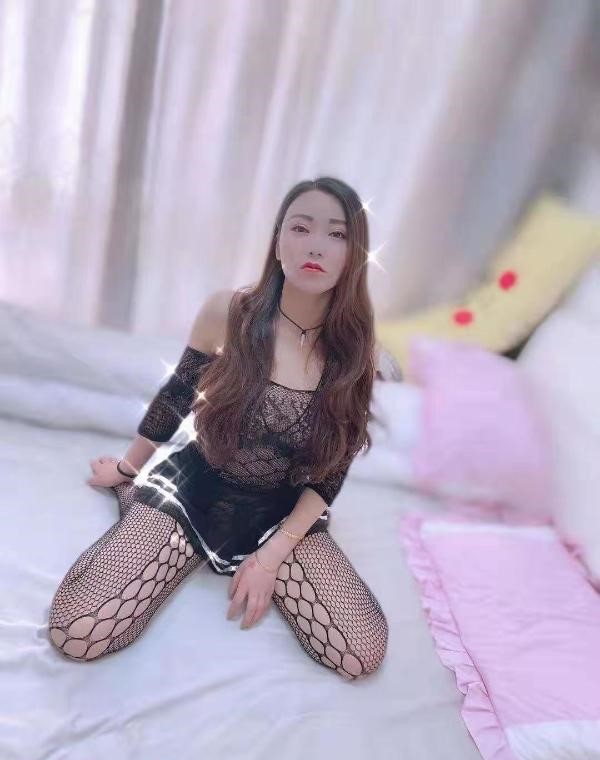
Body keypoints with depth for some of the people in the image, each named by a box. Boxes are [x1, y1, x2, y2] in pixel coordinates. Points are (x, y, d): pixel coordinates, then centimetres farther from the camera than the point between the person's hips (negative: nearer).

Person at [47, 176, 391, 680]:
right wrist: (127, 468, 16)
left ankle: (251, 561, 13)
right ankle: (135, 495, 12)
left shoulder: (356, 351, -12)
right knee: (77, 634, -16)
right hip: (195, 489, -1)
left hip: (283, 513, 2)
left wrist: (273, 553, -12)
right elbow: (175, 397, 2)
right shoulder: (226, 313, -15)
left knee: (363, 655, -12)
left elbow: (330, 476, -5)